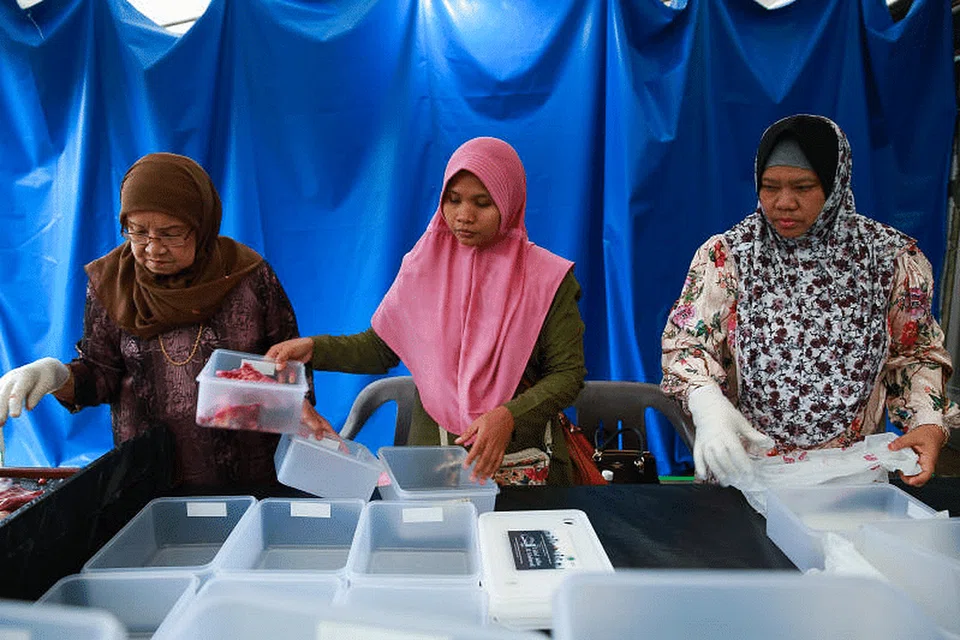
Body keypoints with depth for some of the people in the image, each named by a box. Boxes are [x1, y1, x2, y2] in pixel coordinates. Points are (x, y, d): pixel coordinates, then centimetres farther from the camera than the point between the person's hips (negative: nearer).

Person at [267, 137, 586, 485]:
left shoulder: (547, 277, -6)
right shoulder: (424, 266, 3)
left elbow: (568, 373, -7)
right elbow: (381, 347, 7)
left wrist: (509, 416, -23)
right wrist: (314, 348, -8)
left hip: (523, 458, -1)